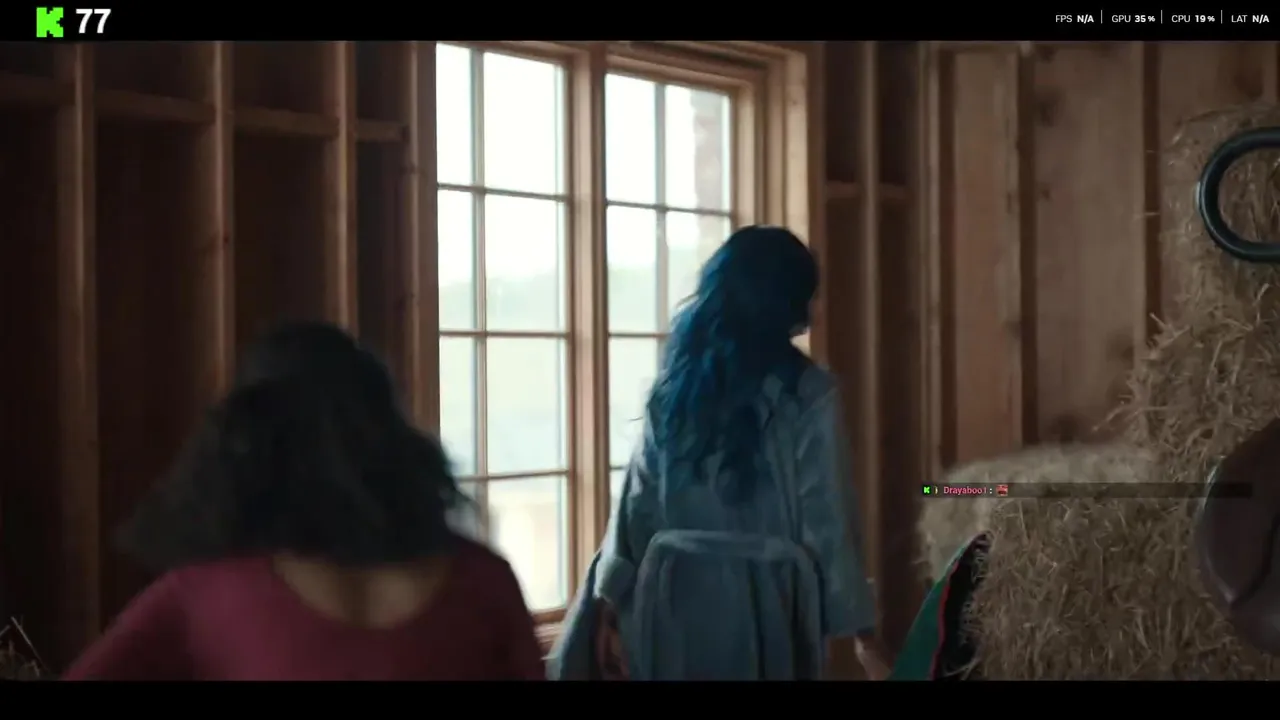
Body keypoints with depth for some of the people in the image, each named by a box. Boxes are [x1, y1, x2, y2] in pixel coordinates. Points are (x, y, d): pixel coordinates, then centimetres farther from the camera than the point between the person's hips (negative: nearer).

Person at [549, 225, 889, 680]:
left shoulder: (676, 385, 6)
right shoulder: (806, 392, -7)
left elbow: (638, 502, 6)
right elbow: (827, 518, -7)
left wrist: (613, 608, 10)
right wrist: (859, 629, -2)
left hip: (676, 595, 4)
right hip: (765, 602, -4)